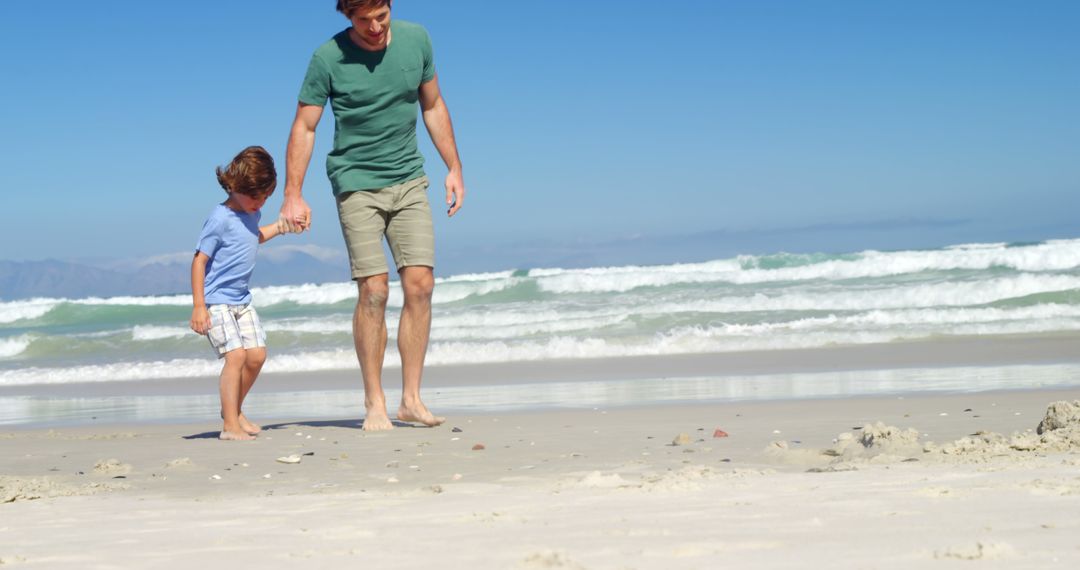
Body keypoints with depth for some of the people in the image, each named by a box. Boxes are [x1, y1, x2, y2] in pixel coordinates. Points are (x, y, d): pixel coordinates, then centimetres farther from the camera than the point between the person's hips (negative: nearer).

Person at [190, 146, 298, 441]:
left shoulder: (252, 214, 7)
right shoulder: (220, 218, -18)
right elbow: (199, 261, -18)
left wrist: (278, 227, 21)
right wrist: (198, 306, -21)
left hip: (242, 300, 8)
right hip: (217, 301, -8)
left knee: (257, 355, 4)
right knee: (236, 355, -19)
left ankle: (233, 410, 24)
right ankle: (230, 425, -15)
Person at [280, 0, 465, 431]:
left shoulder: (416, 39, 1)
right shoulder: (328, 58, -9)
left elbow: (433, 106, 13)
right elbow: (304, 127, -4)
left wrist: (454, 169, 12)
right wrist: (293, 196, -9)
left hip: (408, 180, 4)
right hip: (357, 183, -3)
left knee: (420, 285, -5)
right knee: (373, 290, -11)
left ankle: (411, 399, 1)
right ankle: (374, 404, -3)